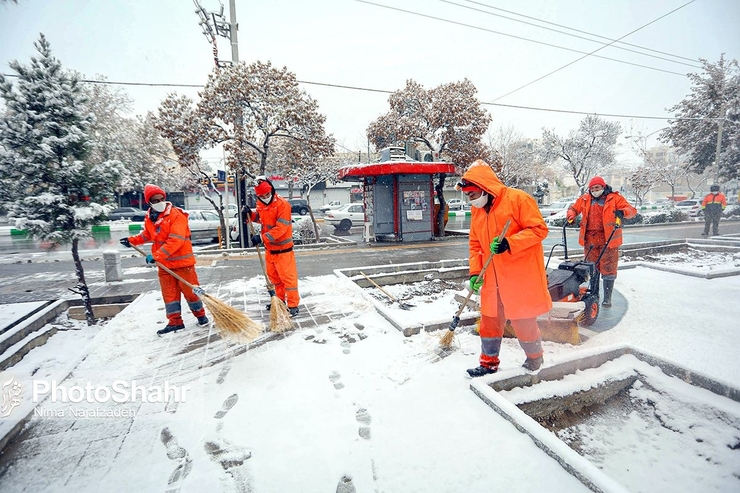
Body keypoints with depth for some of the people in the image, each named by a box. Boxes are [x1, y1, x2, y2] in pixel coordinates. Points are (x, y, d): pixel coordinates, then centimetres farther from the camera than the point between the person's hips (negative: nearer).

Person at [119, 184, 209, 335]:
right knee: (169, 293, 10)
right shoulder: (149, 218, 6)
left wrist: (156, 255, -24)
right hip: (164, 264, 6)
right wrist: (132, 240, 15)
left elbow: (176, 240, -24)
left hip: (182, 261, -6)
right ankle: (175, 321, 20)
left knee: (190, 290, 2)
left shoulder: (176, 215, -16)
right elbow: (147, 235, 27)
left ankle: (200, 315, 21)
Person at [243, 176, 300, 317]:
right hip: (269, 248, 8)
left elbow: (280, 228, -27)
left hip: (283, 248, -8)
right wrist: (250, 214, 2)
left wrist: (262, 237, -29)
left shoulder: (282, 204, -21)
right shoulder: (260, 204, 3)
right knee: (273, 276, 19)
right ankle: (280, 300, 35)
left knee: (288, 277, -3)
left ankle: (293, 305, 7)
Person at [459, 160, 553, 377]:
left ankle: (535, 358, 35)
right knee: (490, 321, 12)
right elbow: (475, 243, 13)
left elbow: (539, 229, -14)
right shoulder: (476, 210, 9)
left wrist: (509, 243, -26)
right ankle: (489, 362, 30)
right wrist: (475, 272, 4)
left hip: (522, 277, -6)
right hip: (492, 279, 6)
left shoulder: (518, 199, -11)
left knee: (523, 321, 7)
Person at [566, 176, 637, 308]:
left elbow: (632, 210, -3)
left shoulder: (614, 198, 1)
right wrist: (571, 216, 2)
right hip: (590, 239, 3)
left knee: (608, 270, 1)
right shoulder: (584, 199, 10)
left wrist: (622, 212, -25)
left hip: (608, 239, -3)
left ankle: (607, 298, 12)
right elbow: (573, 208, 23)